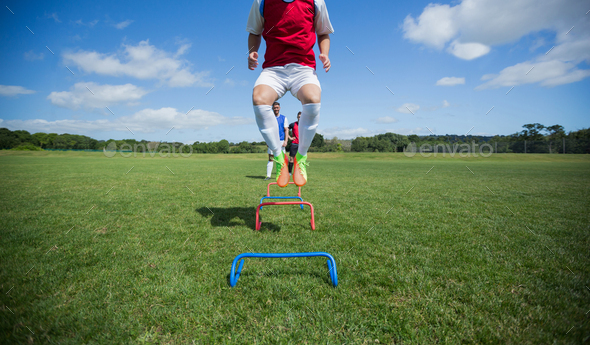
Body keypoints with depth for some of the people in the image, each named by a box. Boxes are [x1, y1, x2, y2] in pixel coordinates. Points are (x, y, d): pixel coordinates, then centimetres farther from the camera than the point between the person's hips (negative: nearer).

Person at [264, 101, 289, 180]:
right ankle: (268, 175, 1)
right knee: (270, 158, -2)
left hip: (281, 141, 0)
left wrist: (285, 141, -7)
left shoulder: (284, 118, 8)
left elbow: (286, 130, 3)